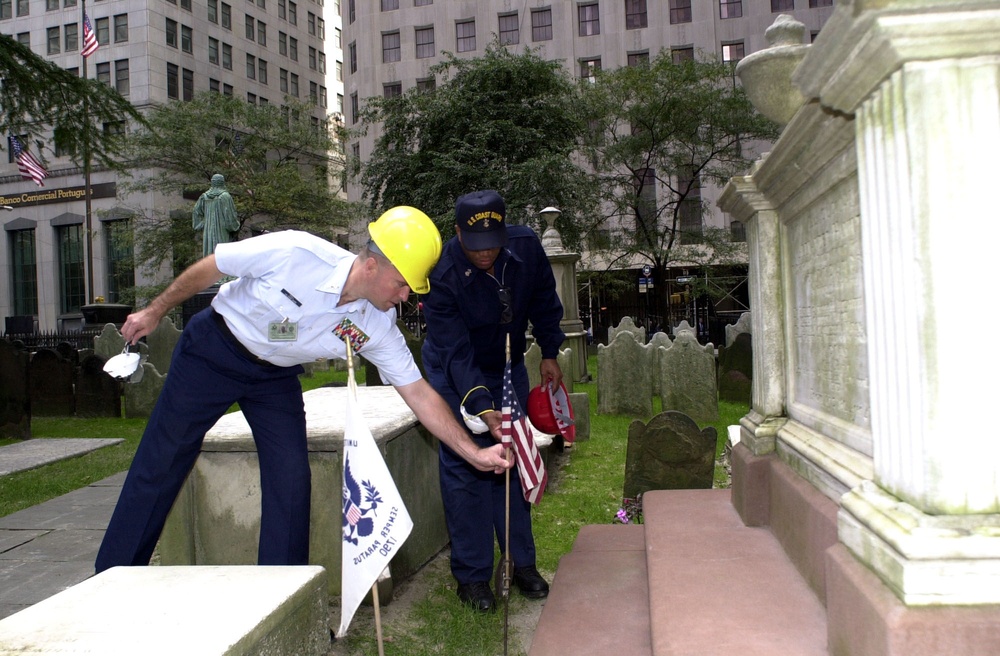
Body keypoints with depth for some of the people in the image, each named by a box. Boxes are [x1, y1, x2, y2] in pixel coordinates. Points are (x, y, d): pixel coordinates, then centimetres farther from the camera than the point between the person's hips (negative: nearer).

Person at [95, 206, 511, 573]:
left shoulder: (378, 326, -20)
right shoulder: (294, 253, -31)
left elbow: (419, 394, -15)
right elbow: (209, 267, -16)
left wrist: (475, 454, -19)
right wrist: (155, 312, -5)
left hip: (275, 379, 3)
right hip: (212, 352, -3)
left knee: (292, 480, -5)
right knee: (159, 466, 4)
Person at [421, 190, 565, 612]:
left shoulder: (526, 246, -19)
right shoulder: (442, 274, -30)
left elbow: (544, 301, 1)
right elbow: (456, 353, -33)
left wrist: (549, 353, 4)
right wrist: (483, 408, -43)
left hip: (509, 368, 4)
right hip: (455, 375, -4)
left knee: (514, 461, 7)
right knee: (465, 469, -6)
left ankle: (523, 563, 19)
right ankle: (472, 576, 7)